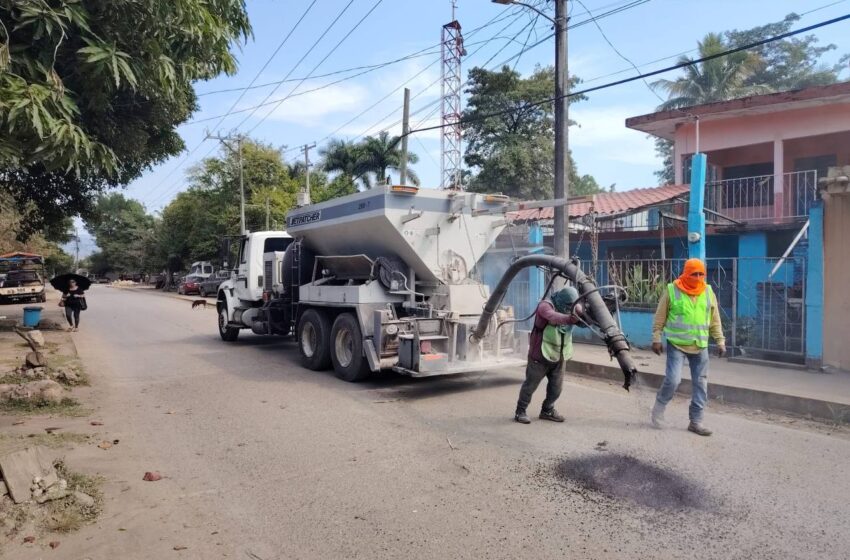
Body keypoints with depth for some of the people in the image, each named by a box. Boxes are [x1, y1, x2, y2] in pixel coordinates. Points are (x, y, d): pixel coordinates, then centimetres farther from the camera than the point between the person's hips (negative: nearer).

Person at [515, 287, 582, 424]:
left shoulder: (570, 307, 4)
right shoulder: (545, 306, -18)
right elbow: (553, 317, -38)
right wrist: (568, 319, -56)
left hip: (560, 356, 6)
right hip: (541, 355, -6)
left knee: (556, 387, 12)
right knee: (531, 384, 4)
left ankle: (547, 410, 32)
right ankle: (520, 411, 20)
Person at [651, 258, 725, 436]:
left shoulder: (708, 292, 6)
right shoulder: (672, 290, -5)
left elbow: (715, 321, 12)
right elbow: (660, 318, -1)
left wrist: (720, 341, 9)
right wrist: (656, 339, -3)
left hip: (700, 347, 4)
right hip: (677, 345, -4)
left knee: (700, 384, 6)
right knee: (673, 380, -12)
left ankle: (696, 421, 17)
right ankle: (659, 408, 14)